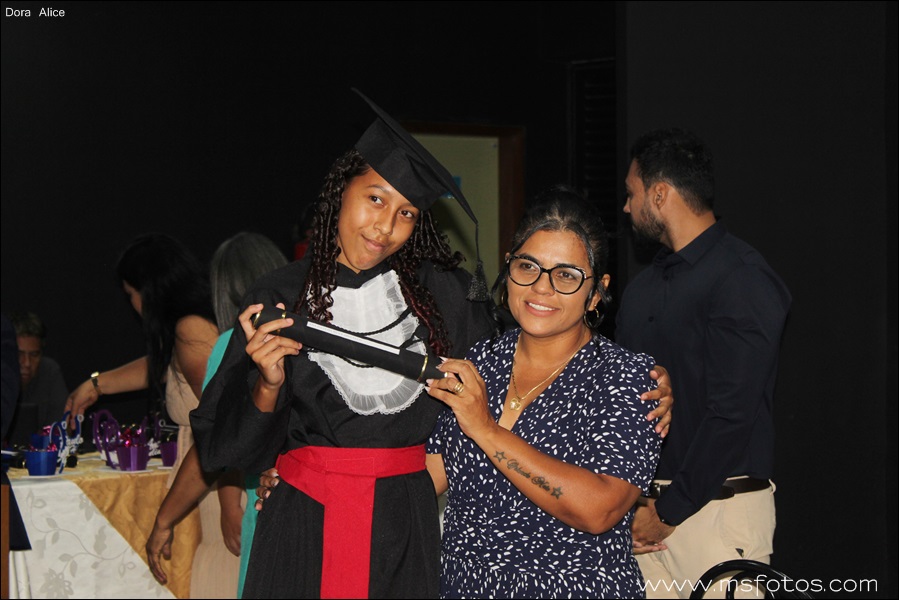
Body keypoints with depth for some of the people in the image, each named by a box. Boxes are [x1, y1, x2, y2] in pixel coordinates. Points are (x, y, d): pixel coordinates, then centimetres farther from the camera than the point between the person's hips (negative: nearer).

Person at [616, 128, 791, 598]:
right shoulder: (645, 285, 15)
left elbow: (732, 413, -17)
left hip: (717, 504, -7)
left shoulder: (743, 280, -11)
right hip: (641, 501, 7)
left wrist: (669, 511, -14)